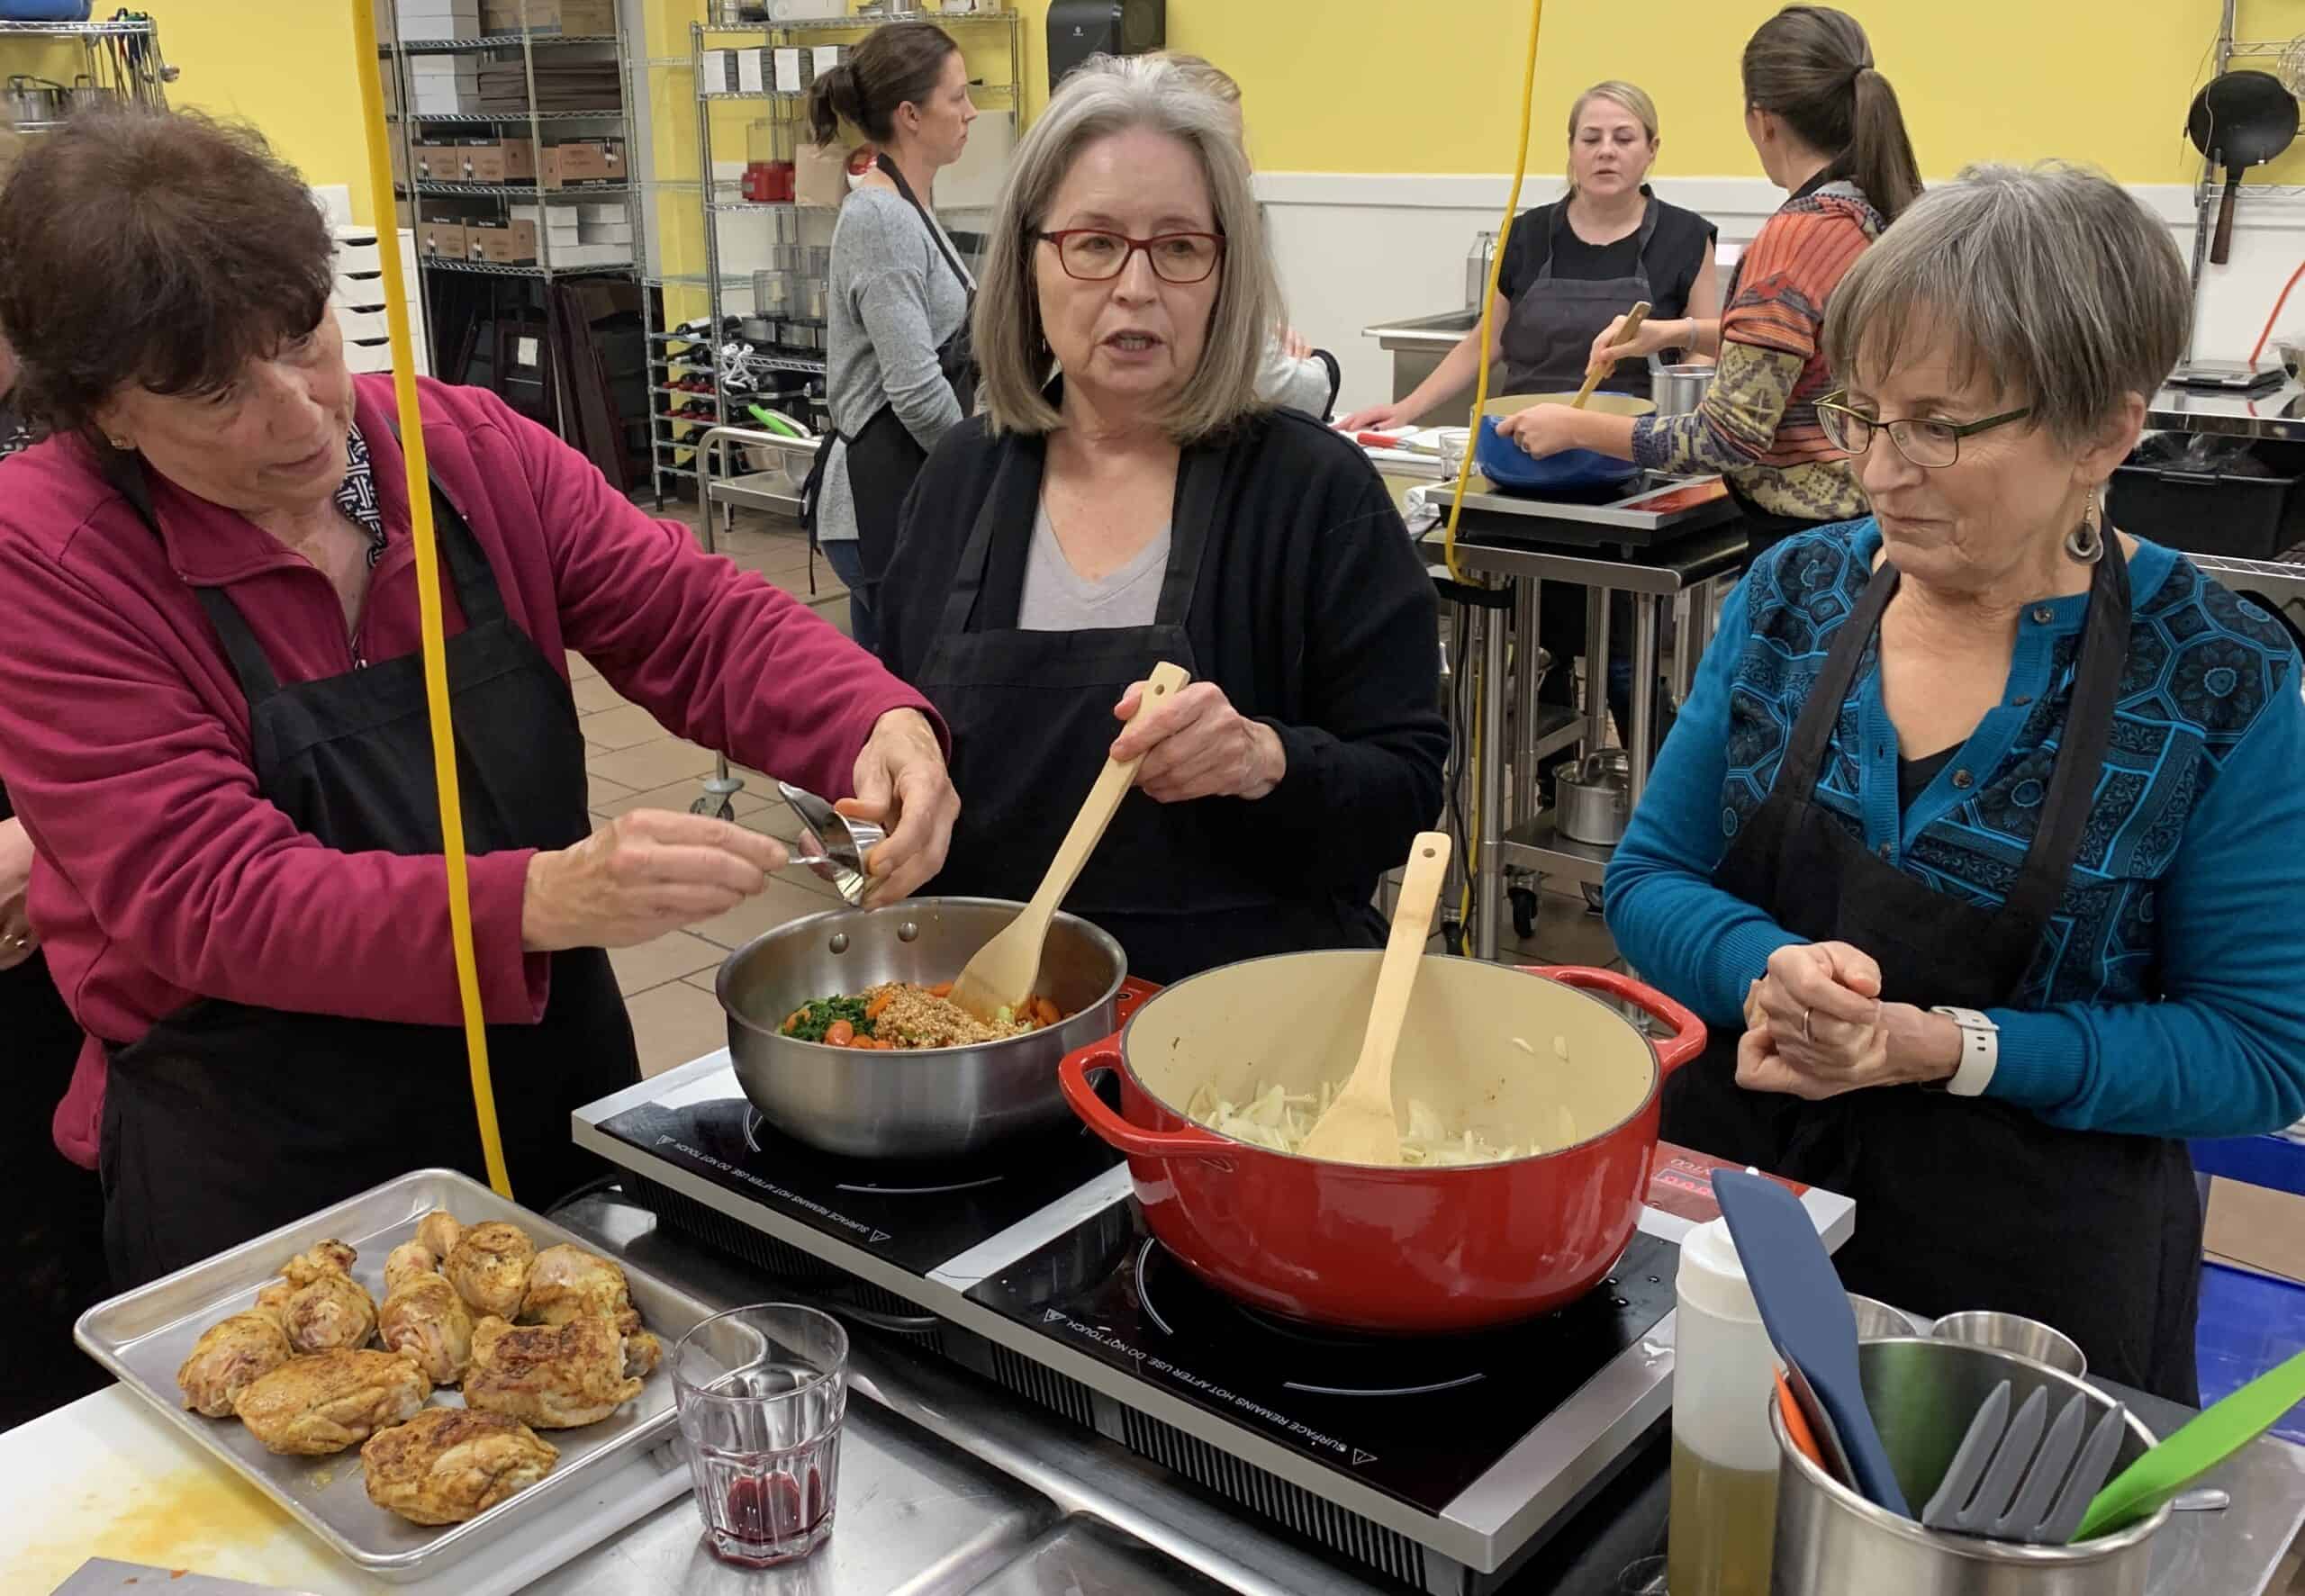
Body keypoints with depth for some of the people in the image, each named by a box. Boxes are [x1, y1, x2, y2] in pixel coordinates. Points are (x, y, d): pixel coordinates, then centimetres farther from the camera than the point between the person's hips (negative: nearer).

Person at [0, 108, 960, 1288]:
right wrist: (547, 900, -39)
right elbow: (208, 901, -24)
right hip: (261, 1179, -4)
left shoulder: (472, 448, -4)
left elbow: (701, 623, -4)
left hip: (561, 1099, 5)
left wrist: (877, 724, -26)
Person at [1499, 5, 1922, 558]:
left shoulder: (1796, 238, -21)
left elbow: (1730, 439, -20)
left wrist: (1575, 428, -11)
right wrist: (1682, 332, 13)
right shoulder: (1895, 212, 4)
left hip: (1808, 534, -8)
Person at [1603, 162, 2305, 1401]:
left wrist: (1943, 1049, -22)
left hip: (2029, 1285, -3)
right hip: (1728, 1213, 3)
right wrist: (1768, 969, -21)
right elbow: (1647, 880, 1)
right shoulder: (1795, 594, -3)